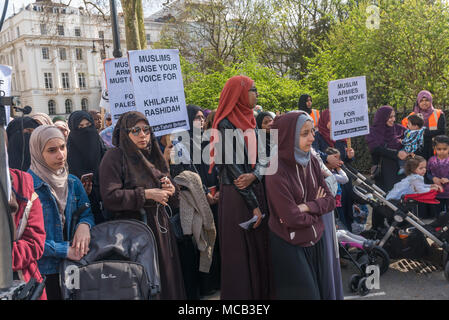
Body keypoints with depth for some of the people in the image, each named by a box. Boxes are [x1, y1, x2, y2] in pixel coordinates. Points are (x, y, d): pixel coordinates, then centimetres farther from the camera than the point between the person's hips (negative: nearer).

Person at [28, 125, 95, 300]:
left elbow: (87, 211, 7)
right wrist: (64, 250, -20)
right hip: (39, 273, -5)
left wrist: (84, 224, -17)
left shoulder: (73, 182, 5)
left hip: (71, 267, 5)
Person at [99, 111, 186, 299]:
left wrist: (171, 190, -5)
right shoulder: (114, 157, -5)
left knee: (165, 282, 8)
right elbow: (110, 197, -17)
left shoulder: (152, 156, 15)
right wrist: (146, 194, -16)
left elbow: (173, 202, 18)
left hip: (160, 230, 6)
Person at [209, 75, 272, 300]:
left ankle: (259, 292, 26)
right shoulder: (226, 125, -11)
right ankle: (240, 294, 15)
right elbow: (233, 167, -15)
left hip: (255, 190, 7)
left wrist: (254, 175, -14)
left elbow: (257, 158, 10)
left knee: (258, 249, 13)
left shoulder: (248, 122, 13)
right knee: (240, 254, 1)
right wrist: (253, 205, -15)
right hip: (235, 196, -7)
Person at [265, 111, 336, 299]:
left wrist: (306, 207, -17)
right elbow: (291, 218, -23)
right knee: (305, 293, 5)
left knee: (320, 290, 18)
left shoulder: (312, 161, -1)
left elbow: (330, 200, 0)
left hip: (316, 241, 6)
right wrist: (317, 207, -7)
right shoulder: (276, 171, -22)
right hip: (290, 247, -6)